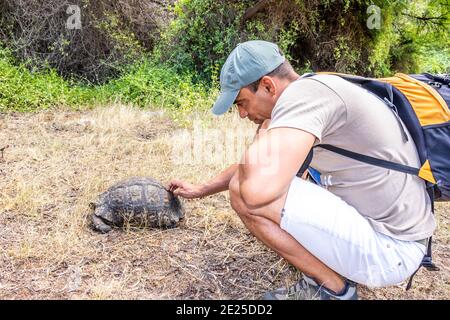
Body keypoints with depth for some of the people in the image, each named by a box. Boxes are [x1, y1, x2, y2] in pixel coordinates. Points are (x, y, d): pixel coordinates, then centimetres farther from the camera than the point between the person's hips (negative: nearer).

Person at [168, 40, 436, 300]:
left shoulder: (305, 92, -22)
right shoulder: (309, 94, 8)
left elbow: (256, 189, -36)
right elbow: (254, 166, 20)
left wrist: (265, 131, -15)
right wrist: (200, 190, 25)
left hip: (389, 249, -10)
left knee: (246, 192, -20)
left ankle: (334, 289, 0)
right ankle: (337, 272, 15)